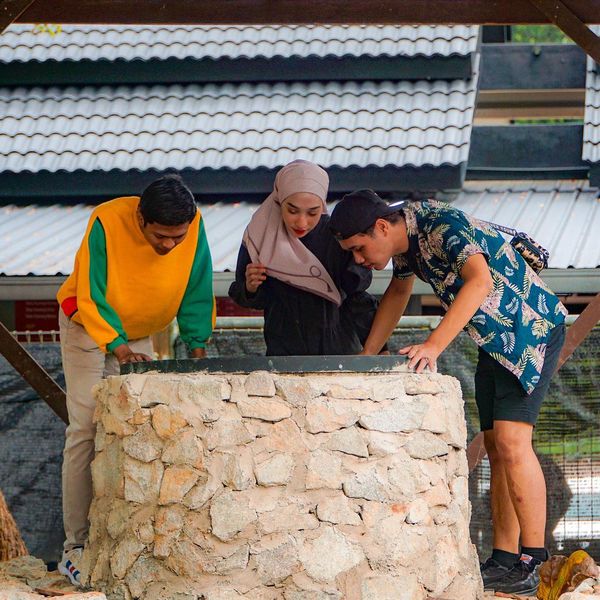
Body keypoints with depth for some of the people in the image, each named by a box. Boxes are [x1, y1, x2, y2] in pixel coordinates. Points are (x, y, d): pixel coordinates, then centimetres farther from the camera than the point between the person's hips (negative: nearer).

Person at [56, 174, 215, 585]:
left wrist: (197, 341, -22)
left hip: (139, 334, 4)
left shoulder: (194, 226, -22)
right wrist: (117, 346, -38)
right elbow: (90, 298, -27)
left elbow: (197, 290, -10)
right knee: (86, 432, -11)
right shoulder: (107, 223, -32)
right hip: (88, 328, -4)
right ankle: (76, 547, -12)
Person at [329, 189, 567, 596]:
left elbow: (480, 279, -43)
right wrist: (365, 359, 21)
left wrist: (433, 346, -51)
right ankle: (504, 560, 7)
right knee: (497, 447, 6)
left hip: (533, 328, -10)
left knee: (511, 440, -19)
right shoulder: (405, 228, 4)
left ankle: (531, 565, -20)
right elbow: (399, 292, 23)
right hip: (496, 340, 10)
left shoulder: (443, 226, -25)